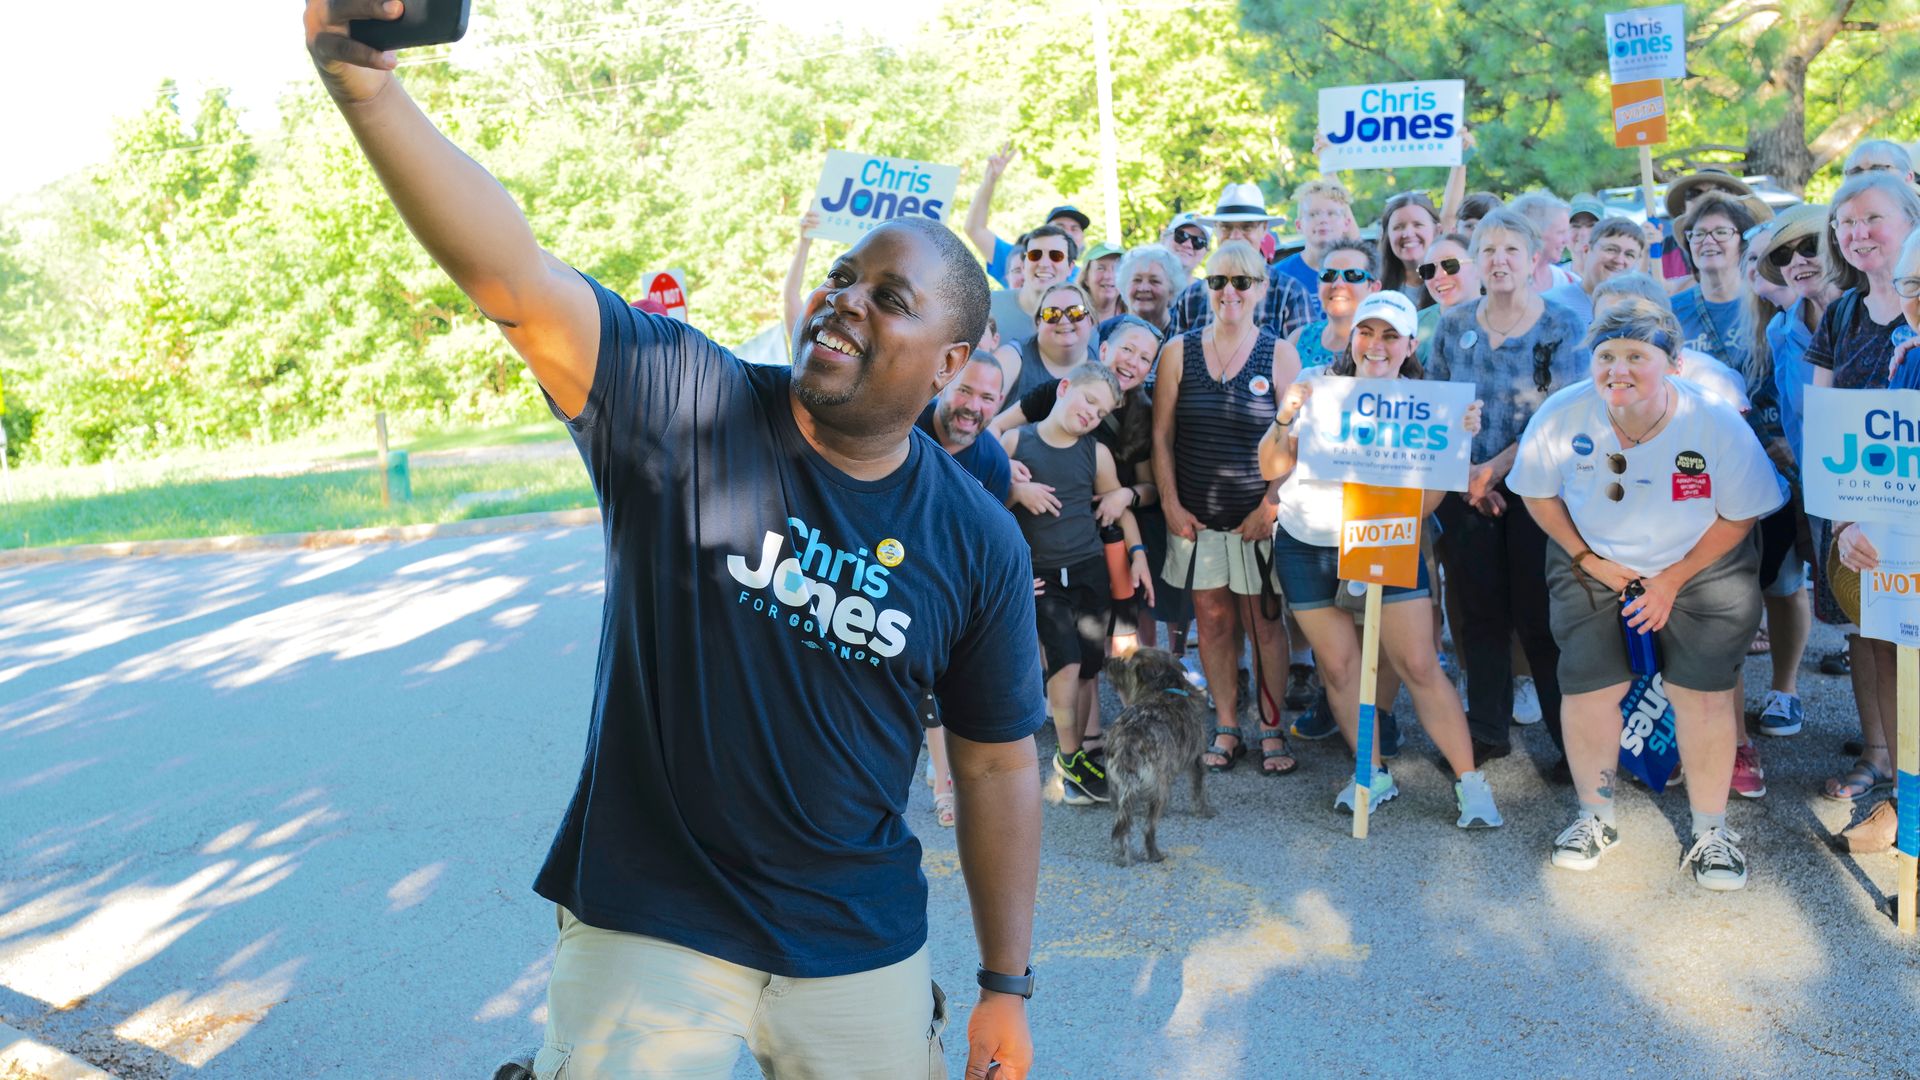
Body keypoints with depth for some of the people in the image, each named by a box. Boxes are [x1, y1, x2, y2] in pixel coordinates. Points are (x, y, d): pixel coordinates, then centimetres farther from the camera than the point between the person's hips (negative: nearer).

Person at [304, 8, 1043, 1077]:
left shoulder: (979, 542, -7)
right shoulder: (686, 405, -12)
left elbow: (998, 766, 0)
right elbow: (516, 281, -26)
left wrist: (1007, 988, 4)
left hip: (861, 949, 2)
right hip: (646, 929, -2)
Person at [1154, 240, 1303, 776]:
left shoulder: (1280, 354, -1)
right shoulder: (1178, 351, 3)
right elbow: (1161, 436, 4)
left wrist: (1271, 506, -9)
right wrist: (1171, 504, -2)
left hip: (1257, 515, -2)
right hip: (1196, 515, 2)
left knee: (1264, 621, 3)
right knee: (1212, 619, 8)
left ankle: (1271, 729, 15)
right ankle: (1226, 728, 19)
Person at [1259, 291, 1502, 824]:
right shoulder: (1315, 384, -4)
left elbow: (1423, 504, -9)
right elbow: (1272, 469, -5)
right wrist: (1285, 418, -21)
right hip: (1306, 542, 1)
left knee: (1420, 665, -3)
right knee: (1338, 664, 7)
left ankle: (1469, 780, 8)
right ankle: (1374, 775, 23)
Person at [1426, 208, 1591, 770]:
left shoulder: (1562, 326, -4)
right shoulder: (1454, 324, 6)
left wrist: (1494, 468, -14)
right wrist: (1463, 474, -6)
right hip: (1467, 494, 3)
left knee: (1540, 617, -2)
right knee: (1480, 612, 9)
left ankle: (1573, 737, 11)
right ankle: (1486, 732, 20)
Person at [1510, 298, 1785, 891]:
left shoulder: (1717, 425, -23)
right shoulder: (1561, 416, -20)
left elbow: (1739, 515, -9)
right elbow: (1539, 493, -2)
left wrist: (1674, 580, -12)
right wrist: (1587, 559, -8)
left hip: (1704, 566, -1)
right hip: (1593, 565, 1)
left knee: (1704, 691, -8)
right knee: (1587, 687, -3)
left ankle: (1710, 831, 12)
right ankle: (1595, 818, 21)